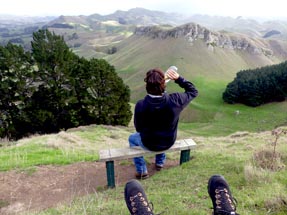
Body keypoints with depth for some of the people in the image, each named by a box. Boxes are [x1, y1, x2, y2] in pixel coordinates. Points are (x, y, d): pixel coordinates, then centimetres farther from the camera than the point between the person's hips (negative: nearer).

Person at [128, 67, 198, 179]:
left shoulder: (140, 105, -29)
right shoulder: (175, 100, -27)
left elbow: (138, 129, -11)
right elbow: (193, 91, -6)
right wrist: (178, 78, -13)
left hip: (149, 145, -2)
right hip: (169, 143, 2)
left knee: (132, 138, 31)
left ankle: (141, 171, 30)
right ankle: (160, 162, 49)